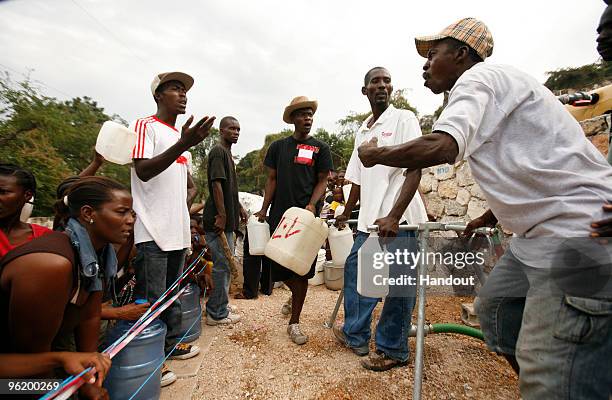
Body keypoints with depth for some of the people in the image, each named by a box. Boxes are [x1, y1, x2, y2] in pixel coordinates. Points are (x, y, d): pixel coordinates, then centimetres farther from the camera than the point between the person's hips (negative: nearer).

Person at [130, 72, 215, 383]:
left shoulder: (180, 135, 19)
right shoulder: (145, 126, -4)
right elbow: (143, 171, -18)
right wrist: (183, 145, -27)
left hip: (177, 229, 8)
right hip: (153, 231, -8)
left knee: (173, 293, 17)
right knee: (150, 299, 0)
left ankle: (171, 343, 32)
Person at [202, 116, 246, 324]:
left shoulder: (227, 152, 20)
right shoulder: (218, 151, -11)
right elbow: (216, 184, -20)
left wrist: (239, 207, 22)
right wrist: (221, 215, -23)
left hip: (226, 218, 10)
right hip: (219, 220, -10)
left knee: (224, 264, 16)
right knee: (222, 265, -3)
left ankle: (218, 305, 29)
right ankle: (217, 313, 8)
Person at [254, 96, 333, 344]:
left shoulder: (320, 148, 6)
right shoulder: (278, 146, 11)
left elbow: (322, 181, 2)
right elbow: (272, 179, 11)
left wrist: (312, 205, -15)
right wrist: (264, 209, 3)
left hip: (306, 215, -2)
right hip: (280, 213, 2)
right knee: (281, 266, 8)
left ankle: (294, 322, 13)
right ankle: (295, 297, 41)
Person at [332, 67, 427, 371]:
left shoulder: (404, 119, -3)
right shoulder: (362, 131, 17)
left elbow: (415, 169, -13)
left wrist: (394, 217, -24)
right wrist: (346, 214, 25)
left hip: (399, 221, -7)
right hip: (369, 221, 7)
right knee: (354, 269, 14)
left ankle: (393, 351, 22)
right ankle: (355, 335, 33)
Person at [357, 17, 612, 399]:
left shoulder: (480, 76, -9)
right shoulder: (491, 85, 20)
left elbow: (440, 148, -29)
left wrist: (374, 154, -11)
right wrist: (490, 217, 36)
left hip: (578, 230, -11)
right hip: (542, 232, 11)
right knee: (494, 308, 19)